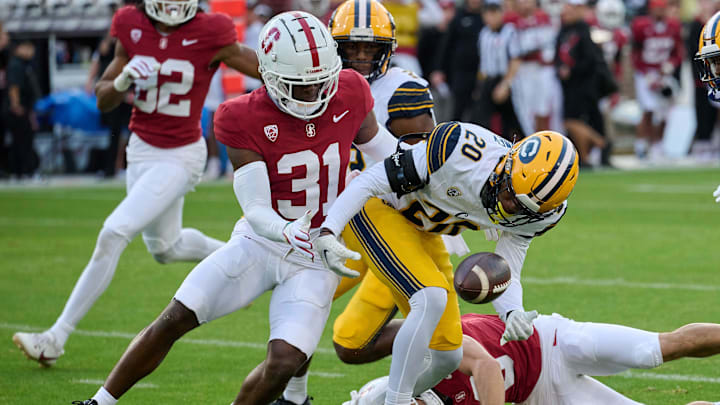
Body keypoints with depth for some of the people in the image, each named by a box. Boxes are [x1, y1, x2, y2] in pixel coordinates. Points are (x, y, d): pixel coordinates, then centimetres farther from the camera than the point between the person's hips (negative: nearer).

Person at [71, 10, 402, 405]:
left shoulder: (349, 95, -11)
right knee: (174, 320, -7)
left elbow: (384, 151, 11)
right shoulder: (245, 118, -16)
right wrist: (286, 232, -41)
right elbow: (256, 210, -21)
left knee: (284, 364, -18)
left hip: (317, 257, 0)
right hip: (260, 241, 0)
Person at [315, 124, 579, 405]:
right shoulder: (461, 150, -35)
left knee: (447, 358, 3)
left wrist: (513, 313, -30)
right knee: (432, 299, -28)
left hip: (420, 233, 7)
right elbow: (373, 181, -27)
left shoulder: (528, 216, -15)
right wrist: (327, 232, -36)